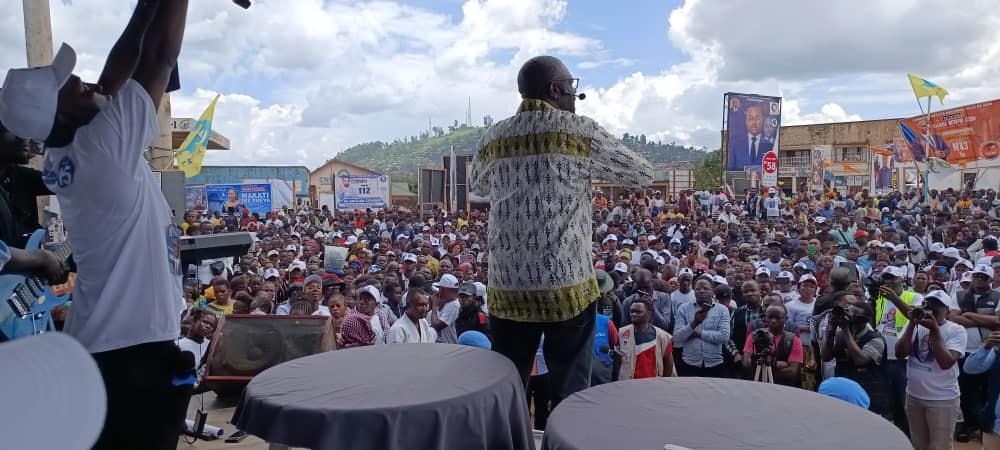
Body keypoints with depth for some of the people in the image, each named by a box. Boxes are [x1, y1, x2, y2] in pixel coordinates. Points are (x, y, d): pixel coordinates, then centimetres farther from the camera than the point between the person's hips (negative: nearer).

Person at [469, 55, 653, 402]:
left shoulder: (493, 138, 6)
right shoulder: (580, 131, -5)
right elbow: (643, 175, 6)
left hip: (506, 290, 4)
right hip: (568, 288, -3)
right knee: (570, 394, 9)